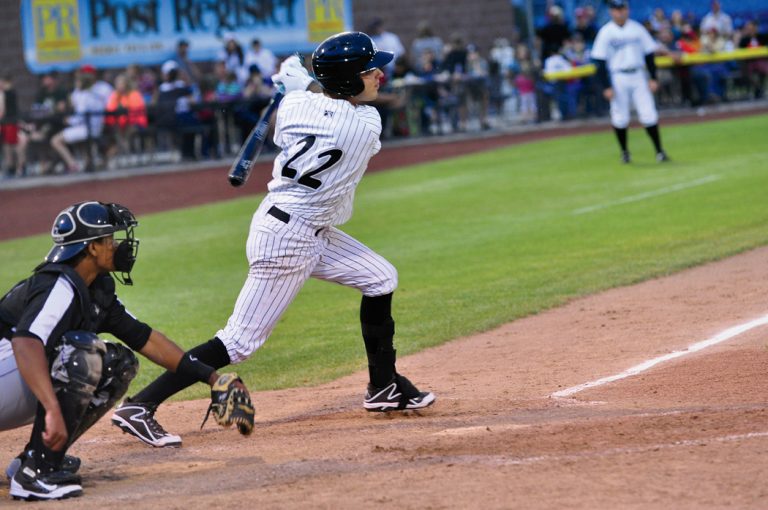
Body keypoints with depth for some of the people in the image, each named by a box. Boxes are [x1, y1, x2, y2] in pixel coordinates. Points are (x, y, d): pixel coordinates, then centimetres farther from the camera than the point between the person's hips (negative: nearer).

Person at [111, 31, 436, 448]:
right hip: (288, 238, -9)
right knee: (241, 340, -6)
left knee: (381, 278, 20)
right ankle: (139, 404, -7)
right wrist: (299, 83, 16)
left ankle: (383, 387, 31)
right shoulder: (367, 124, -15)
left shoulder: (294, 104, -3)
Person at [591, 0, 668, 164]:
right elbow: (600, 62, -5)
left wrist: (653, 78, 3)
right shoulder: (606, 32, -4)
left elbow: (649, 54, 10)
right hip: (618, 78, -2)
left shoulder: (637, 28, 5)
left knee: (649, 115, -4)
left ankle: (659, 151, 1)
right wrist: (606, 87, -12)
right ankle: (624, 152, 17)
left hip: (638, 76, 2)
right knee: (620, 118, 1)